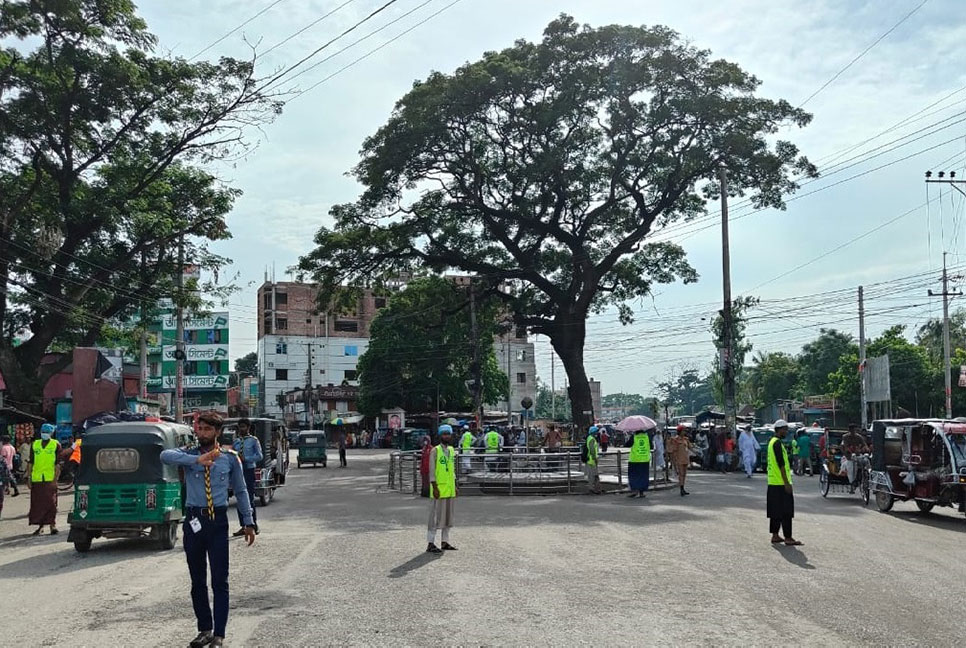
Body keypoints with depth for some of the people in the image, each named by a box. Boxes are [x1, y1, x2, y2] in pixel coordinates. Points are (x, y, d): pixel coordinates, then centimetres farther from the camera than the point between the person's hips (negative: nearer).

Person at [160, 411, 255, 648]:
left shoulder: (230, 458, 4)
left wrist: (248, 522, 8)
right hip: (193, 521, 2)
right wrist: (197, 460, -29)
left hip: (218, 521, -2)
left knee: (220, 581, -2)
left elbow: (241, 491, 11)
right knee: (197, 581, 12)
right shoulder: (189, 454, 4)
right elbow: (165, 455, -18)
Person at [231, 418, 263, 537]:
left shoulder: (254, 440, 1)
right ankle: (243, 526, 11)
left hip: (249, 471, -5)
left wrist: (245, 458, -14)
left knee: (250, 499, -6)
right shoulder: (236, 441, 15)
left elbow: (260, 456, -5)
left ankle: (254, 526, 2)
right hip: (238, 471, 5)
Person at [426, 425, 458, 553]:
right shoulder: (435, 451, -9)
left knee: (448, 515, 12)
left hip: (450, 489, 7)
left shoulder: (451, 450, 13)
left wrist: (455, 486, 16)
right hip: (439, 488, -7)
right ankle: (431, 544, -3)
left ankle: (444, 542, 21)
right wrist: (435, 488, -17)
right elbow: (431, 471, -12)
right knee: (436, 515, -6)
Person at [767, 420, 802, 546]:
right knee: (786, 511, -7)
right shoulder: (777, 443, -16)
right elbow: (781, 464, -20)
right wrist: (786, 482, -19)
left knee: (776, 511, 12)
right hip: (780, 483, -10)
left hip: (773, 482, 10)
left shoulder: (772, 441, 16)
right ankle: (788, 538, -6)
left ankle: (775, 536, 16)